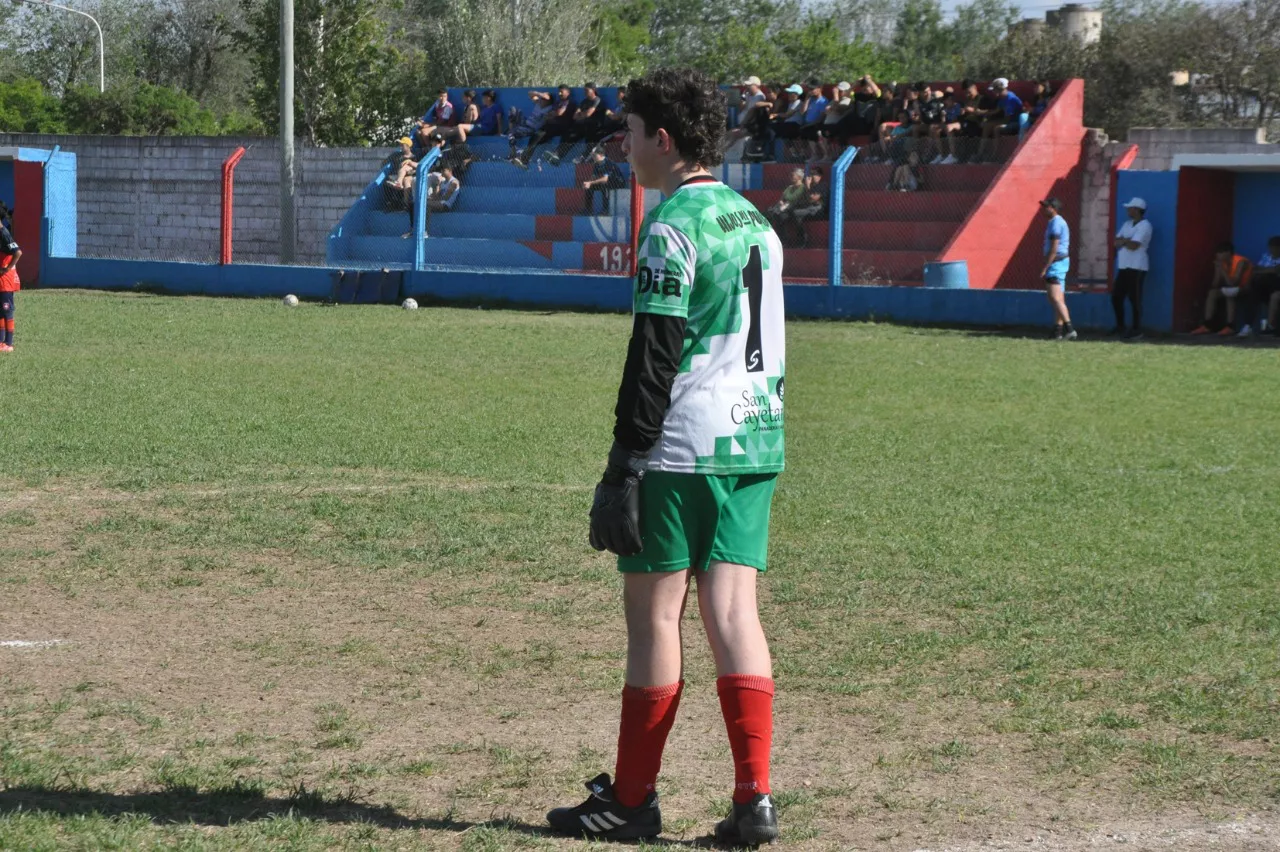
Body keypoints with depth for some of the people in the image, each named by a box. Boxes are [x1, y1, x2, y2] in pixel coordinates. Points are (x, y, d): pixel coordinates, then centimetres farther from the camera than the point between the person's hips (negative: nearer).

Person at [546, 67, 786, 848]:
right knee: (734, 612, 5)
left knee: (655, 615, 1)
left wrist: (625, 462, -13)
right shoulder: (756, 222, 16)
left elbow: (655, 356, -15)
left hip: (680, 450, -8)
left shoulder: (672, 228, -11)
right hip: (754, 444, 8)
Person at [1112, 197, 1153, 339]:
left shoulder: (1144, 226, -11)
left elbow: (1133, 245, -20)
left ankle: (1137, 329, -1)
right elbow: (1116, 242, 10)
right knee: (1116, 296, 11)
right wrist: (1126, 240, -10)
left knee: (1134, 299, -7)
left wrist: (1122, 241, -2)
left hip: (1136, 268, -9)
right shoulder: (1127, 224, 17)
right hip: (1124, 267, 9)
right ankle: (1120, 326, 23)